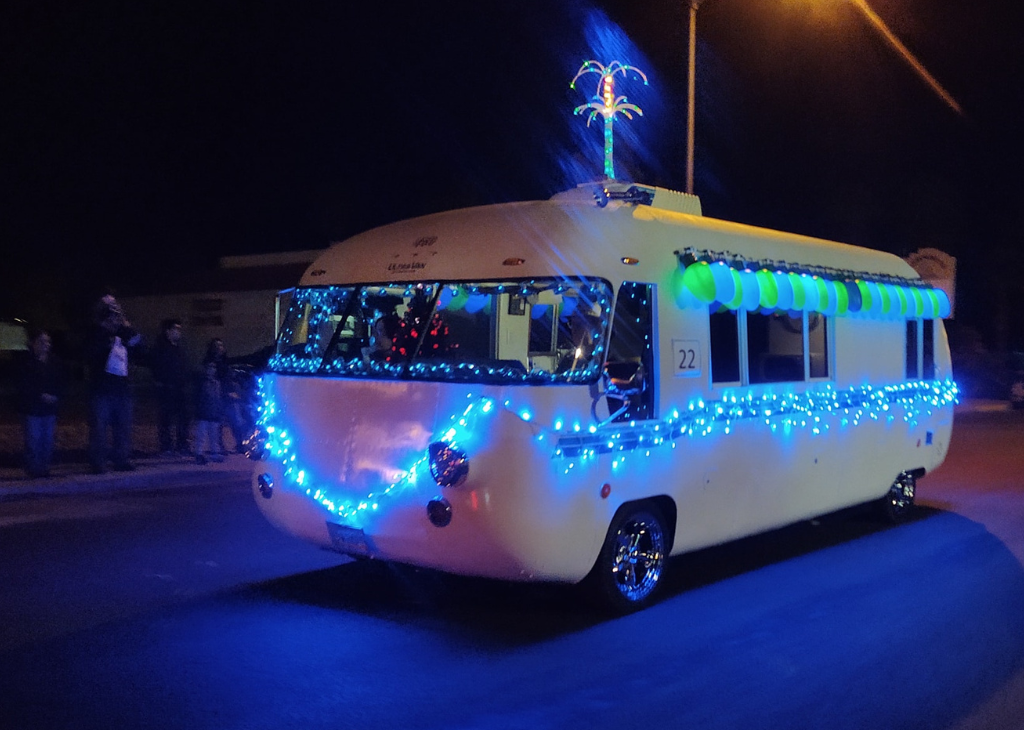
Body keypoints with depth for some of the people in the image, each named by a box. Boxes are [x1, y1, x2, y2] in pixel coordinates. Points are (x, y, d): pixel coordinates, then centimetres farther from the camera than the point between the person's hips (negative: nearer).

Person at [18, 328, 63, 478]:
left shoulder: (53, 362, 8)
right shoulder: (27, 363, -5)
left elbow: (60, 384, 12)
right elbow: (24, 387, -9)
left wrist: (56, 396, -6)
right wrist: (41, 396, -18)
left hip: (50, 408, 4)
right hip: (32, 408, -4)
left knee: (48, 440, 5)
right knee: (33, 439, -4)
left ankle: (44, 468, 13)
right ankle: (33, 470, 3)